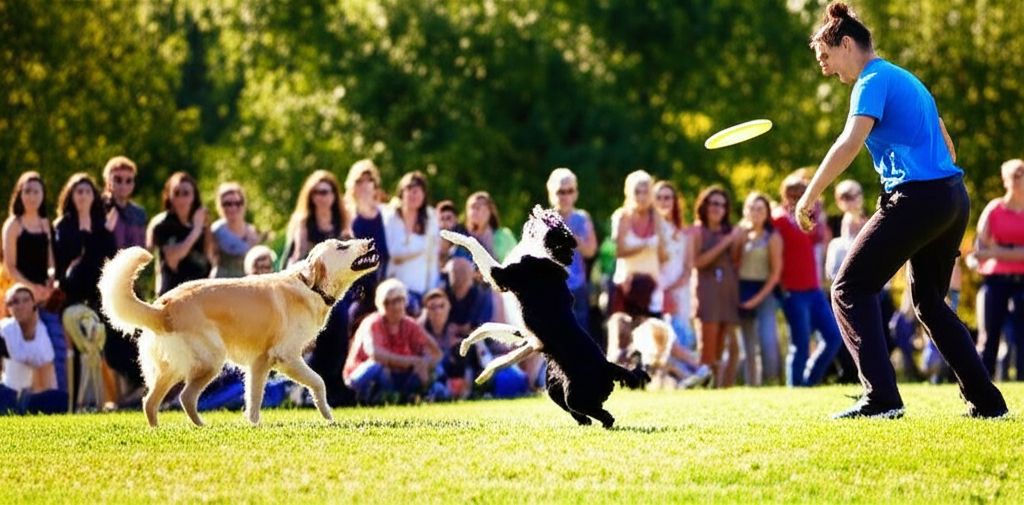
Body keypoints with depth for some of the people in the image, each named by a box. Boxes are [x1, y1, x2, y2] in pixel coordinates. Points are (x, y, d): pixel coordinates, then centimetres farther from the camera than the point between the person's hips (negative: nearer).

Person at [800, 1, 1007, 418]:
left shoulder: (874, 81, -5)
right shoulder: (906, 80, 24)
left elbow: (850, 142, -21)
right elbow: (946, 147, 27)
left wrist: (809, 196, -18)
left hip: (917, 196, -9)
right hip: (954, 197, 9)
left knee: (850, 288, -4)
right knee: (929, 302, 20)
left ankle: (881, 398, -16)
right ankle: (986, 402, 16)